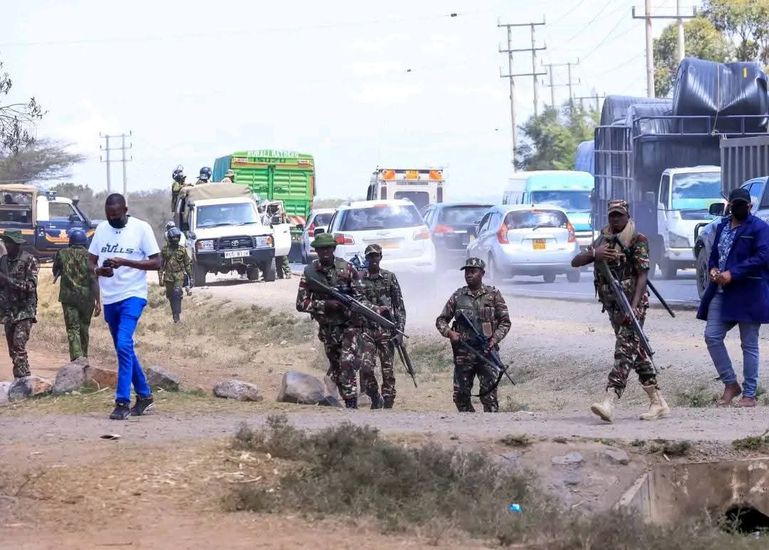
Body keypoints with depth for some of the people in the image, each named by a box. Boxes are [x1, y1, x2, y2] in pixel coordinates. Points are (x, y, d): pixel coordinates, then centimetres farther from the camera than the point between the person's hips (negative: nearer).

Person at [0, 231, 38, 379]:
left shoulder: (29, 260, -6)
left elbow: (31, 286, -14)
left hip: (25, 311, -6)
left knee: (18, 346, -17)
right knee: (13, 350, 6)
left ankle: (22, 379, -20)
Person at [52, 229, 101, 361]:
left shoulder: (62, 254, 1)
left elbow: (55, 272, 15)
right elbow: (94, 280, -8)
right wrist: (98, 302, -7)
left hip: (68, 296, -1)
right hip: (86, 298, 1)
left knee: (72, 330, -4)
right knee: (84, 329, 16)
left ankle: (77, 358, -21)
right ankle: (83, 359, 25)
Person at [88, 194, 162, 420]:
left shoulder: (141, 228, -7)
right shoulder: (102, 229, 7)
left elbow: (156, 263, -9)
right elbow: (91, 259, 12)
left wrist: (124, 262, -21)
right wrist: (97, 269, -12)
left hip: (132, 296, -6)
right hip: (109, 298, 6)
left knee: (124, 345, -20)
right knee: (124, 349, 14)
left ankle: (123, 402, -20)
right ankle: (144, 395, 28)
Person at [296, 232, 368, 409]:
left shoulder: (346, 268, -3)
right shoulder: (309, 273, -2)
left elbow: (360, 295, 3)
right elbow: (301, 304, -5)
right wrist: (325, 304, -17)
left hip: (349, 324, -3)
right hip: (327, 328, 3)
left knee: (348, 363, -18)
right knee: (335, 367, 9)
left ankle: (351, 402, -19)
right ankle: (347, 400, 21)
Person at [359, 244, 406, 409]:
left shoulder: (389, 277, 5)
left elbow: (399, 306, 5)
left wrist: (400, 330, -3)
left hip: (386, 328, 0)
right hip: (366, 328, 0)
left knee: (388, 369, 0)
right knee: (366, 366, -15)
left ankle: (388, 403, 7)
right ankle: (375, 398, 4)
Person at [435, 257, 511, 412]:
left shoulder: (493, 295, 5)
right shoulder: (458, 296, 10)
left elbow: (505, 322, 7)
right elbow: (441, 320, 15)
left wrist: (495, 338, -8)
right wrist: (449, 332, -6)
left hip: (486, 351, -3)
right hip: (463, 352, 3)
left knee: (489, 394, -8)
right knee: (460, 394, 3)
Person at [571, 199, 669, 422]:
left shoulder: (637, 240, -5)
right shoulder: (603, 241, 14)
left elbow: (642, 275, -12)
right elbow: (575, 262, 7)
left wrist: (634, 306, -23)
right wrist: (593, 254, -16)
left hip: (633, 302, -7)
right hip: (612, 305, 7)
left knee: (625, 350, -17)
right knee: (637, 352, 9)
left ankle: (608, 401, -31)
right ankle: (658, 402, 14)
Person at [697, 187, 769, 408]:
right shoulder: (723, 226, 16)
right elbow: (715, 253, 24)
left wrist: (733, 274, -21)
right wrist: (712, 269, 0)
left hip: (748, 294, -7)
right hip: (721, 291, 7)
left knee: (749, 344, 0)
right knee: (712, 337, 0)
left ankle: (749, 395, 5)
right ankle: (730, 385, 13)